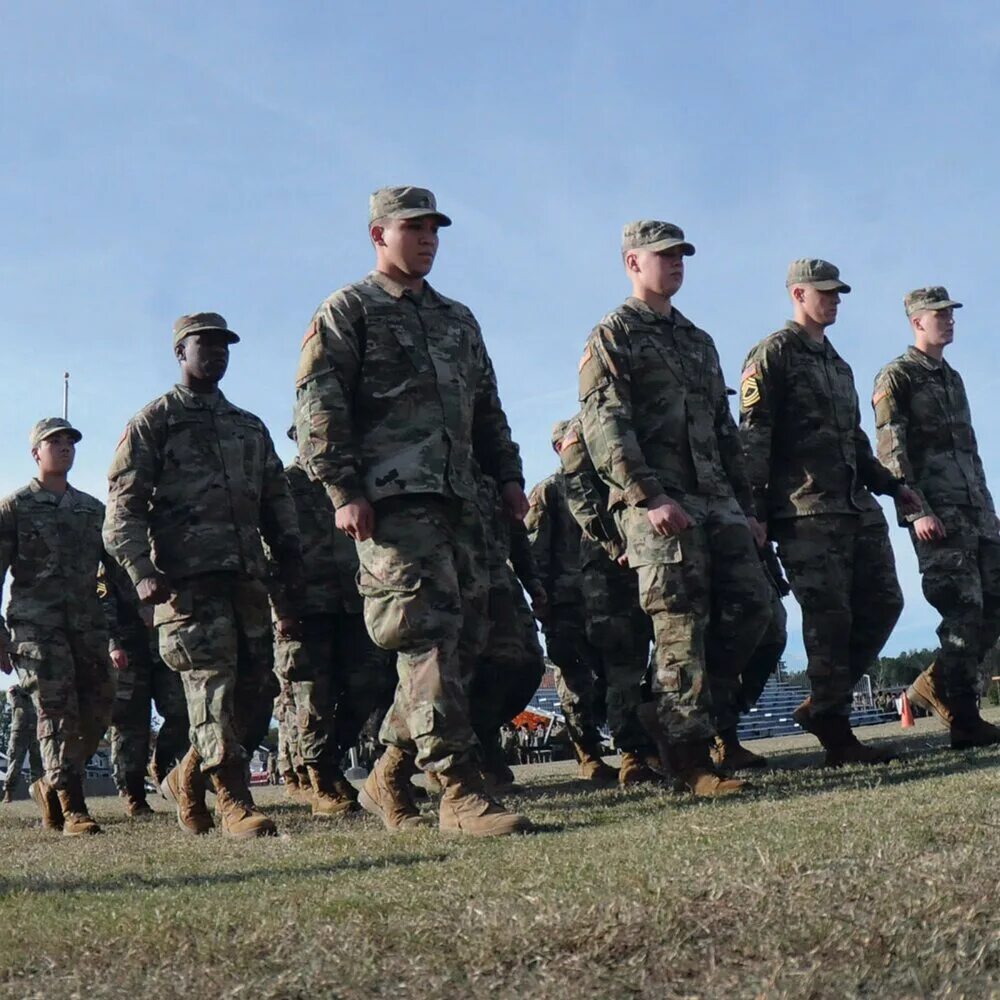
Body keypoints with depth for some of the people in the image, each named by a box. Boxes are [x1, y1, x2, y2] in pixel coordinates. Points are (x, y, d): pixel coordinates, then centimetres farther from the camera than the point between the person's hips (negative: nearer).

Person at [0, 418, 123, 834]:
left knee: (97, 710, 0)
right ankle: (72, 810, -12)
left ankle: (50, 786, 20)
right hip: (35, 624, -4)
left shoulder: (93, 509, 19)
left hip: (87, 626, 5)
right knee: (57, 713, -11)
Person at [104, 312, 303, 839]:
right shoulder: (152, 422, 6)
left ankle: (189, 776, 24)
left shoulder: (250, 428, 23)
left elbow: (277, 505, 23)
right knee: (212, 680, -13)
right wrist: (142, 572, -15)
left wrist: (291, 578, 14)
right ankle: (234, 802, -11)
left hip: (247, 576, 6)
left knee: (256, 689, 4)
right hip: (188, 578, -6)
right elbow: (123, 505, -2)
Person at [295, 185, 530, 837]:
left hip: (459, 501, 8)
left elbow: (488, 409, 30)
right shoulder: (347, 312, 4)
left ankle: (391, 777, 17)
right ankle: (460, 791, -14)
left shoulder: (458, 319, 26)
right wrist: (344, 490, -13)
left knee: (466, 638, 5)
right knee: (429, 637, -14)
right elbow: (317, 406, -5)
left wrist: (509, 476, 18)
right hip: (394, 500, -7)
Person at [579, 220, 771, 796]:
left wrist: (746, 506, 19)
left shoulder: (700, 342, 25)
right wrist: (649, 496, -20)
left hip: (717, 499, 7)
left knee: (751, 606, -2)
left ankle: (672, 710, 12)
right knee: (682, 624, -9)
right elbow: (604, 424, -10)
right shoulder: (613, 336, 2)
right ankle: (690, 754, -4)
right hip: (657, 502, -7)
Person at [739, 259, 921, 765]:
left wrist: (893, 486, 21)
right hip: (806, 510, -8)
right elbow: (753, 437, -9)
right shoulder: (774, 354, -1)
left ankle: (823, 704, 14)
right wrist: (754, 510, -17)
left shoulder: (838, 363, 25)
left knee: (882, 603, 4)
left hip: (857, 507, 8)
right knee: (829, 617, -9)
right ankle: (835, 732, -1)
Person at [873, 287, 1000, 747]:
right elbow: (891, 451, -11)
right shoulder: (897, 377, -2)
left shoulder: (953, 378, 23)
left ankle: (935, 686, 15)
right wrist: (916, 511, -19)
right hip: (937, 513, -8)